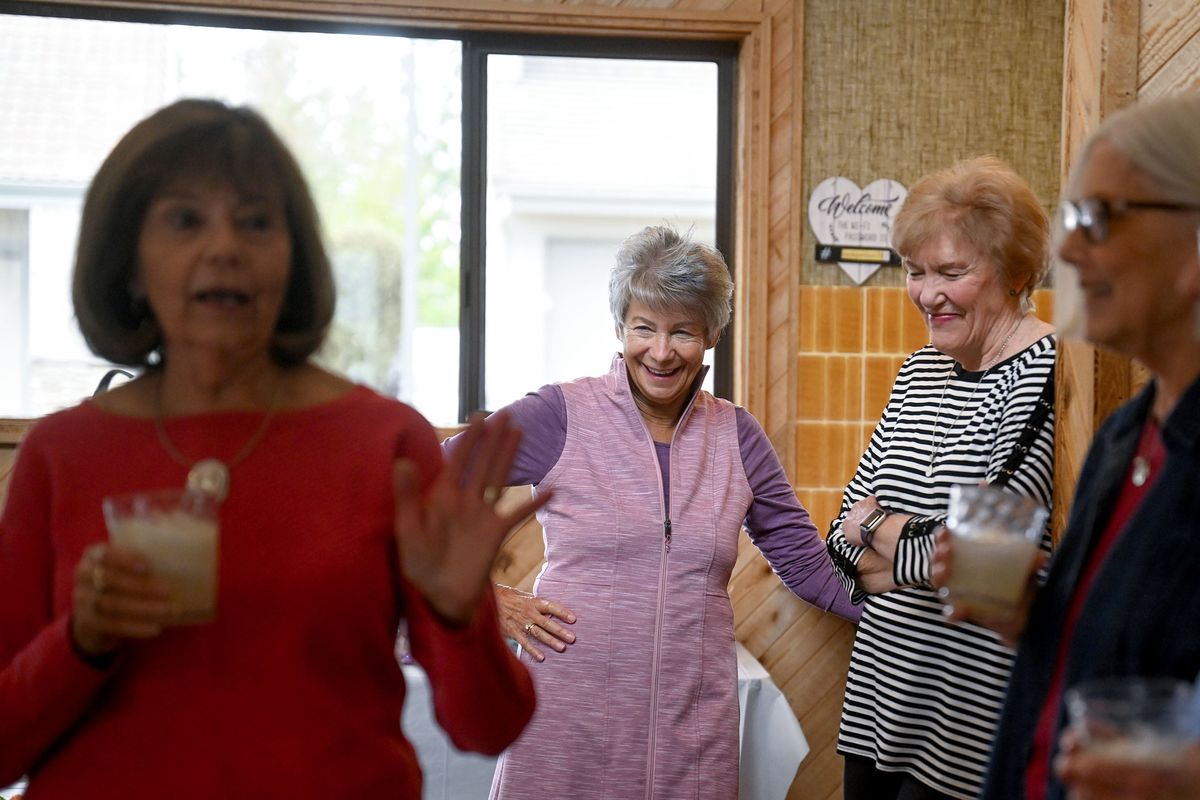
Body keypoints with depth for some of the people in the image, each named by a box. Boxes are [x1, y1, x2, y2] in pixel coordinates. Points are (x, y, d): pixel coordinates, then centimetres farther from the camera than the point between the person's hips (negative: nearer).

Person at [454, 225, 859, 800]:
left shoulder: (734, 434, 7)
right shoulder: (563, 415, -5)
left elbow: (805, 562, 9)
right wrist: (488, 599, -5)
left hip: (694, 728, 3)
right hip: (569, 722, -3)